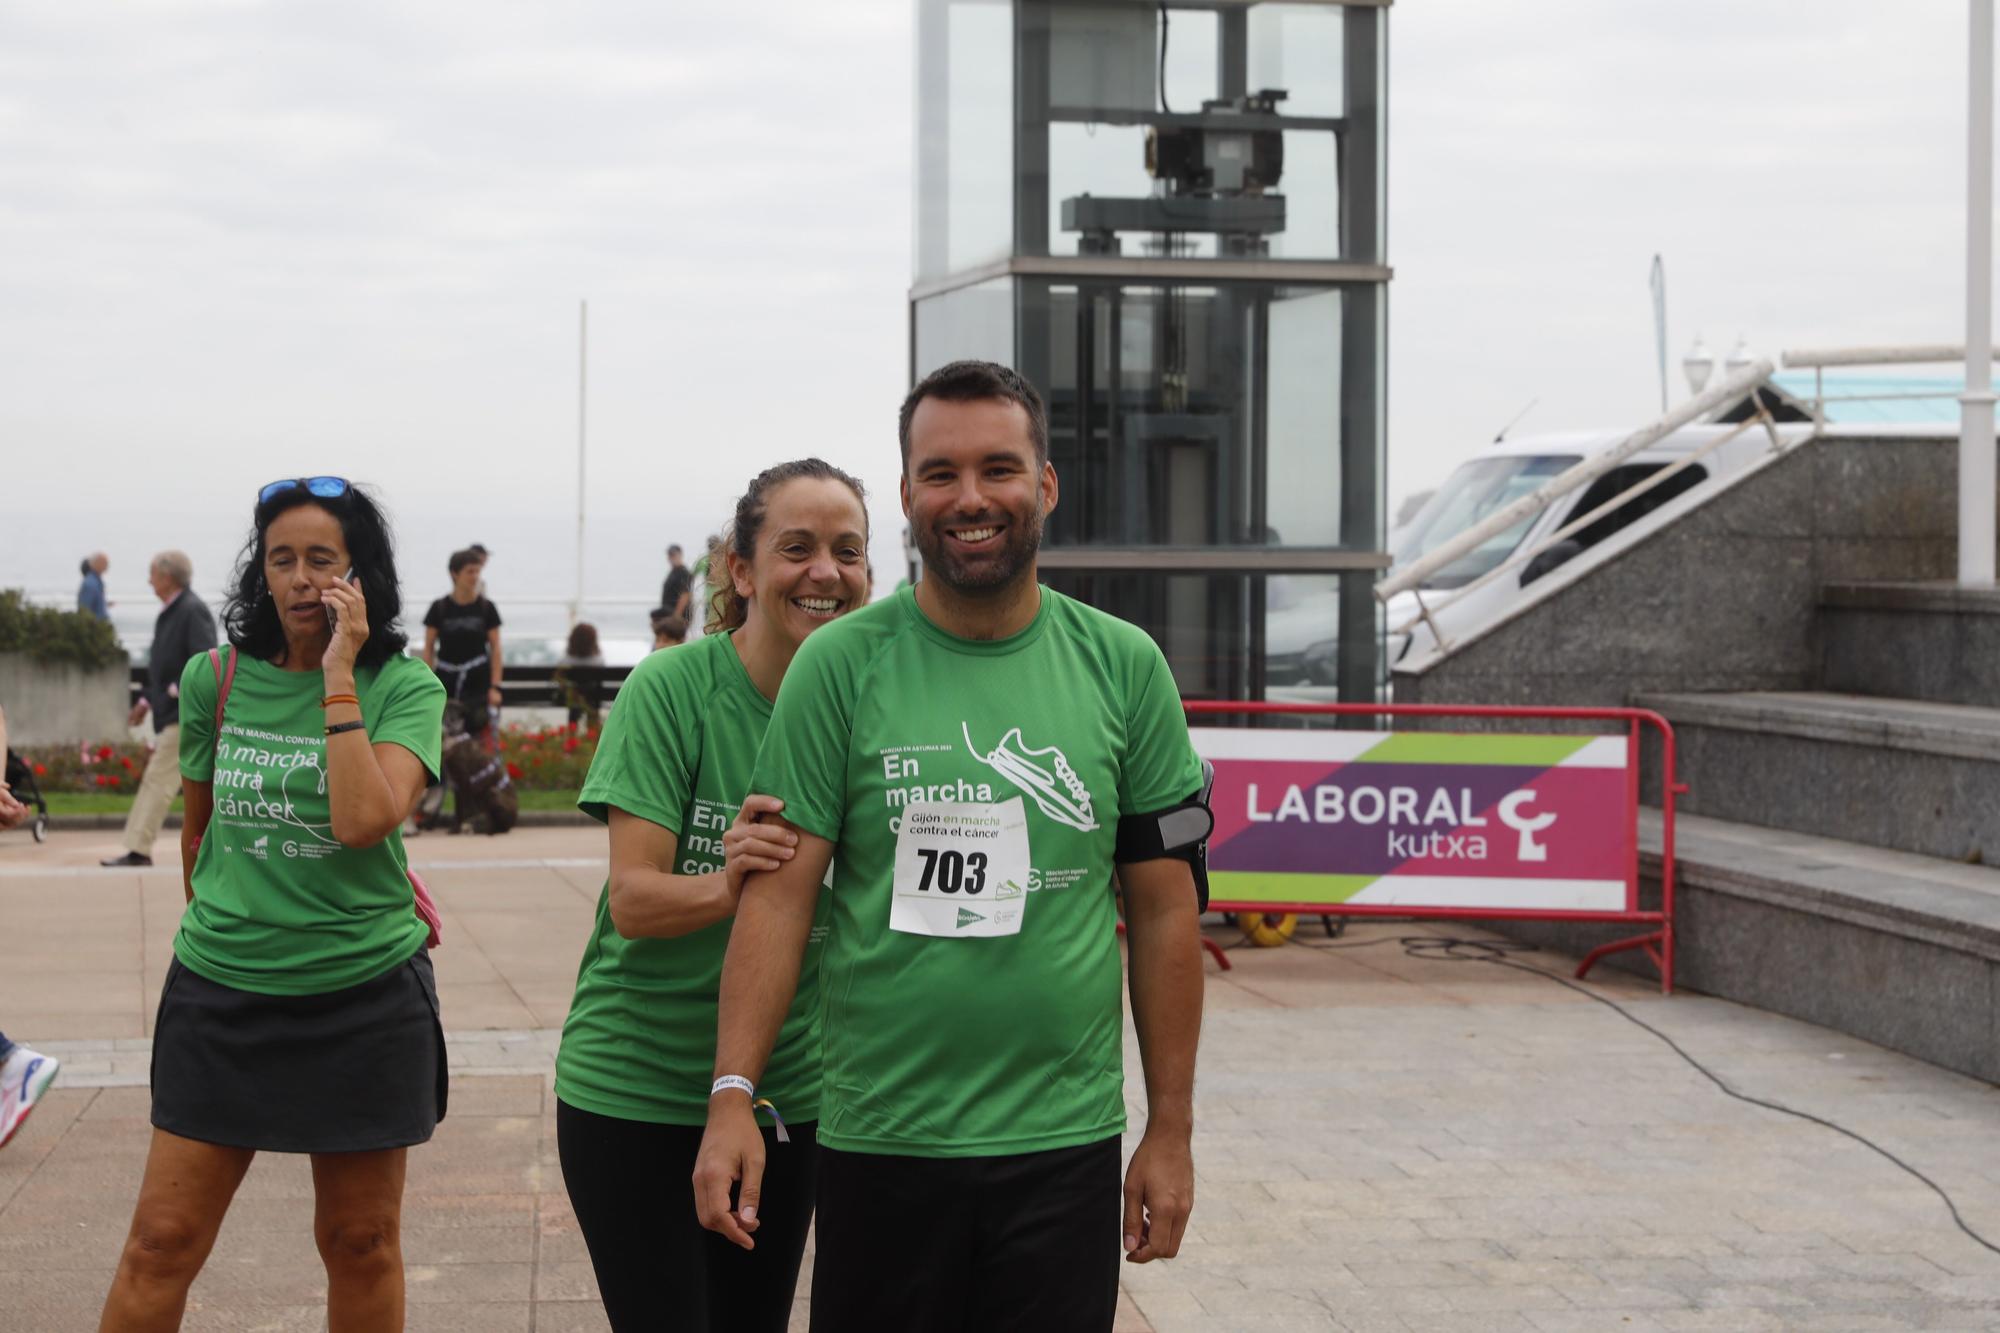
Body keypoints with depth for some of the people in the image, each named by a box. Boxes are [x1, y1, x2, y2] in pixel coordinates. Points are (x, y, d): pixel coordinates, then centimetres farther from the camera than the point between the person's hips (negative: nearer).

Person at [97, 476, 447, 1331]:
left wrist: (338, 676, -20)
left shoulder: (403, 688, -6)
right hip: (220, 991, 2)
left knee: (361, 1242, 11)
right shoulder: (214, 680, 2)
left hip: (363, 994, -2)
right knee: (163, 1243, 0)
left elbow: (363, 821, -23)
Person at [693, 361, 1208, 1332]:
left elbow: (1164, 907, 6)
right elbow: (780, 892, -4)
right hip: (878, 1141, -1)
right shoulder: (841, 664, -1)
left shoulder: (1122, 666, 4)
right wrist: (732, 1096, -13)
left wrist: (1171, 1130, 5)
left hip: (1065, 1144, 1)